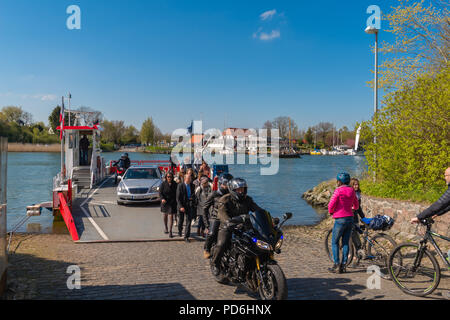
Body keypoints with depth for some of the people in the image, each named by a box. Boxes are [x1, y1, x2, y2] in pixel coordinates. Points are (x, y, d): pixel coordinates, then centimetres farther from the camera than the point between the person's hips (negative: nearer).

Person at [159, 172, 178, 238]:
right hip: (165, 202, 2)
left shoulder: (174, 184, -5)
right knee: (165, 215, 19)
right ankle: (166, 228, 40)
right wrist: (162, 198, -22)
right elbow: (160, 192, -8)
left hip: (172, 202, -2)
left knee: (171, 216, -9)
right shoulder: (163, 184, -6)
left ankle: (170, 231, -7)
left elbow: (176, 193, 2)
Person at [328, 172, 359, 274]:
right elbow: (356, 205, 20)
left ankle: (336, 265, -1)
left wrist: (331, 212, 6)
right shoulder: (351, 191, 8)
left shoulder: (338, 190, -14)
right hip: (350, 219, 7)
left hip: (340, 219, -7)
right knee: (346, 243, 10)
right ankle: (343, 265, 11)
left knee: (335, 242, 3)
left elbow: (331, 205, -15)